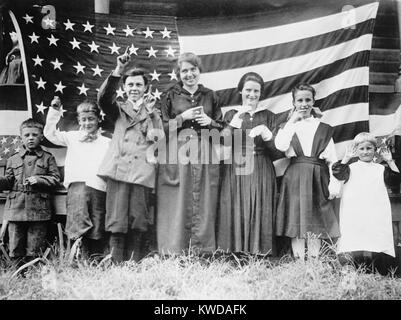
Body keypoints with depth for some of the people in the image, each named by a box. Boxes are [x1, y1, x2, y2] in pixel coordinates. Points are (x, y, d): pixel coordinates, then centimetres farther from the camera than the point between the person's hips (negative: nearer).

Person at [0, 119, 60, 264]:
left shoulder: (48, 158, 7)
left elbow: (55, 179, 2)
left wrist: (39, 179, -13)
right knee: (15, 249, 5)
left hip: (39, 209, -2)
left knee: (34, 251, 4)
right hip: (16, 208, 2)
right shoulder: (13, 159, 13)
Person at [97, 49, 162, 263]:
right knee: (117, 222, -6)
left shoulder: (153, 112, 20)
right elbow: (103, 98, -4)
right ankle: (117, 265, -2)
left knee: (139, 224, -3)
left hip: (142, 172, 1)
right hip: (118, 170, 0)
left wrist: (150, 113, -1)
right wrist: (118, 71, -16)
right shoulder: (119, 109, 19)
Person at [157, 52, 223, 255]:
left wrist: (210, 122, -4)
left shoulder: (210, 96, 15)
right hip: (177, 157, -2)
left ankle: (201, 251, 5)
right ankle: (175, 251, 1)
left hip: (205, 157, 2)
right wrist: (183, 118, -7)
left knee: (204, 205, -1)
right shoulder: (170, 96, 10)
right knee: (178, 205, -5)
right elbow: (161, 128, 4)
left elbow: (221, 128, 17)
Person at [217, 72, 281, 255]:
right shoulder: (231, 114, 10)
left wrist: (266, 134, -14)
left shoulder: (268, 116, 9)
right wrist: (235, 121, -12)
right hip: (235, 171, 0)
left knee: (260, 215, -2)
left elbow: (277, 152, 3)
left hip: (261, 173, 0)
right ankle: (235, 253, 6)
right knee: (236, 213, -4)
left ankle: (260, 253, 8)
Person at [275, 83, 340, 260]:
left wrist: (334, 184, -4)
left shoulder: (324, 129, 12)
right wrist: (292, 121, -5)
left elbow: (332, 159, 7)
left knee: (315, 225, 1)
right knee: (295, 220, -2)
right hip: (295, 178, 0)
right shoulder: (288, 126, 11)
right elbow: (280, 145, -11)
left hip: (318, 179, 0)